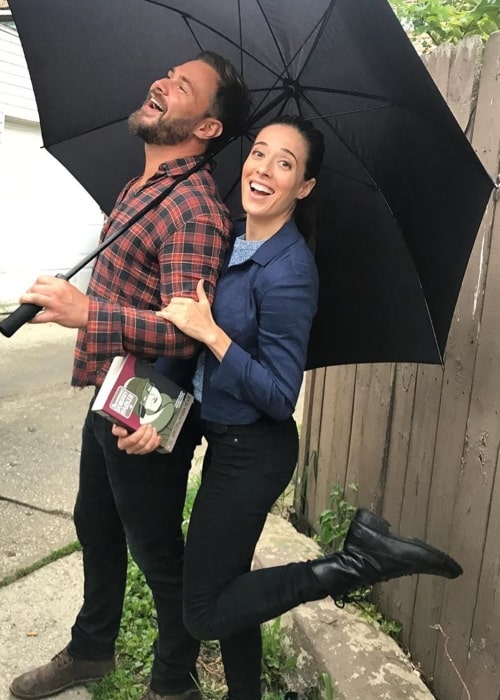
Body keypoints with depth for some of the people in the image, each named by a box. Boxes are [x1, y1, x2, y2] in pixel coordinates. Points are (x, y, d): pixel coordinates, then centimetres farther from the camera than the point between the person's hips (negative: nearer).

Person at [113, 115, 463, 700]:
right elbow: (190, 345, 9)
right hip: (225, 438, 8)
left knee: (204, 614, 4)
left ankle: (360, 561, 1)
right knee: (226, 583, 21)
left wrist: (209, 332, -26)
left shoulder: (286, 272, -24)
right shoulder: (233, 240, 3)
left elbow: (280, 397, -22)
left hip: (252, 453, -8)